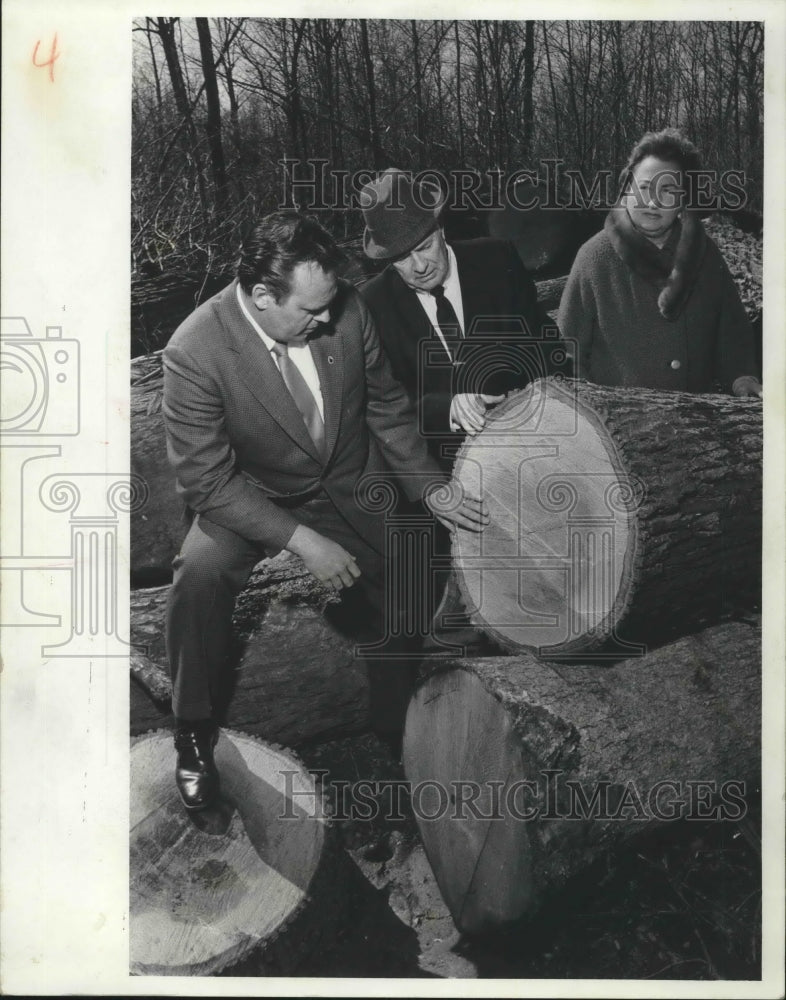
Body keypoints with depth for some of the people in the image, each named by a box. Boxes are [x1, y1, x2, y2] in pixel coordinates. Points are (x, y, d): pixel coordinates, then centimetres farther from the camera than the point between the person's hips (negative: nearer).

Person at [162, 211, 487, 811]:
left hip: (350, 490, 4)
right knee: (200, 574, -30)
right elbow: (208, 480, -22)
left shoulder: (347, 310, -14)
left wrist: (432, 489, -3)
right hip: (250, 501, -3)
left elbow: (387, 406, 2)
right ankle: (195, 738, -5)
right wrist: (302, 540, -28)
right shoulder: (194, 351, -25)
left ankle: (402, 738, 20)